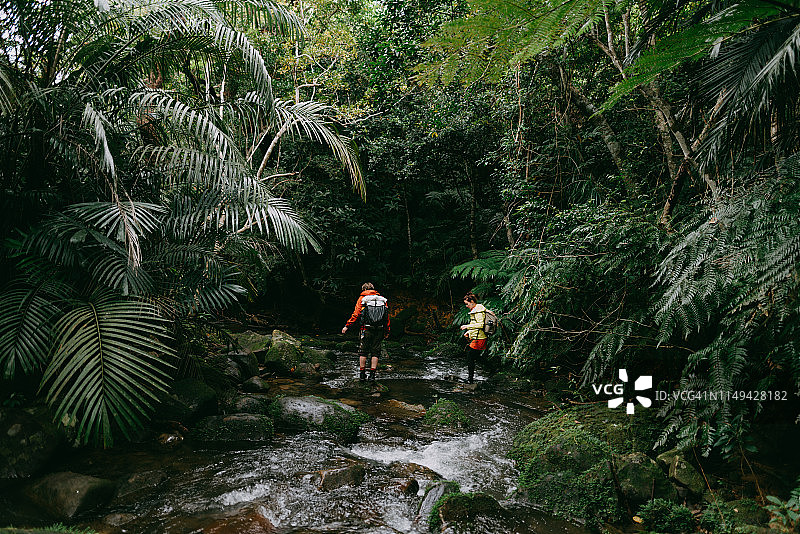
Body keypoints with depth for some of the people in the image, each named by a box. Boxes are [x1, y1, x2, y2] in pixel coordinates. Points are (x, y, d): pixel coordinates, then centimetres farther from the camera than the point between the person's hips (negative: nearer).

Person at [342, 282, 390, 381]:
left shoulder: (362, 298, 4)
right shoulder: (382, 299, 13)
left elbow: (356, 314, -4)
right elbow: (387, 317, 11)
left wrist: (347, 326, 0)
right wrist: (387, 332, 17)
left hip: (366, 328, -2)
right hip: (379, 329, 2)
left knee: (363, 351, 9)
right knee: (375, 352, 8)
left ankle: (362, 374, 11)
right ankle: (372, 375, 6)